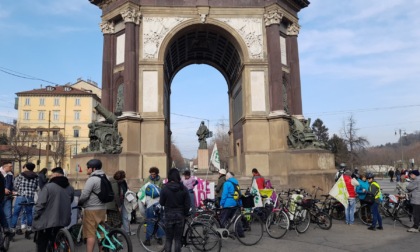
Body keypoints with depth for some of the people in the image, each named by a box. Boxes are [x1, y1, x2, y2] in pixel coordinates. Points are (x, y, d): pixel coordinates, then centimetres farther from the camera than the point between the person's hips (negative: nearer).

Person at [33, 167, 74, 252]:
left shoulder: (48, 186, -13)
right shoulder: (70, 189, 5)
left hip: (46, 222, -5)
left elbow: (40, 204, -14)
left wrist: (35, 216, -1)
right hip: (63, 221, 5)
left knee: (41, 245, 10)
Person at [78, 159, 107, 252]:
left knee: (90, 234, -3)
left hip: (92, 210, -8)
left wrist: (79, 203, 1)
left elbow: (84, 195, -17)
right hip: (102, 208, 8)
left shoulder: (92, 179, -16)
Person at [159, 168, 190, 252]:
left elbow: (161, 203, -2)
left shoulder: (165, 188, -12)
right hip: (180, 216, 1)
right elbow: (187, 204, -5)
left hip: (169, 216, -1)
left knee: (168, 239, 10)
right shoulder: (183, 188, -8)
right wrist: (185, 214, 10)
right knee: (178, 239, 10)